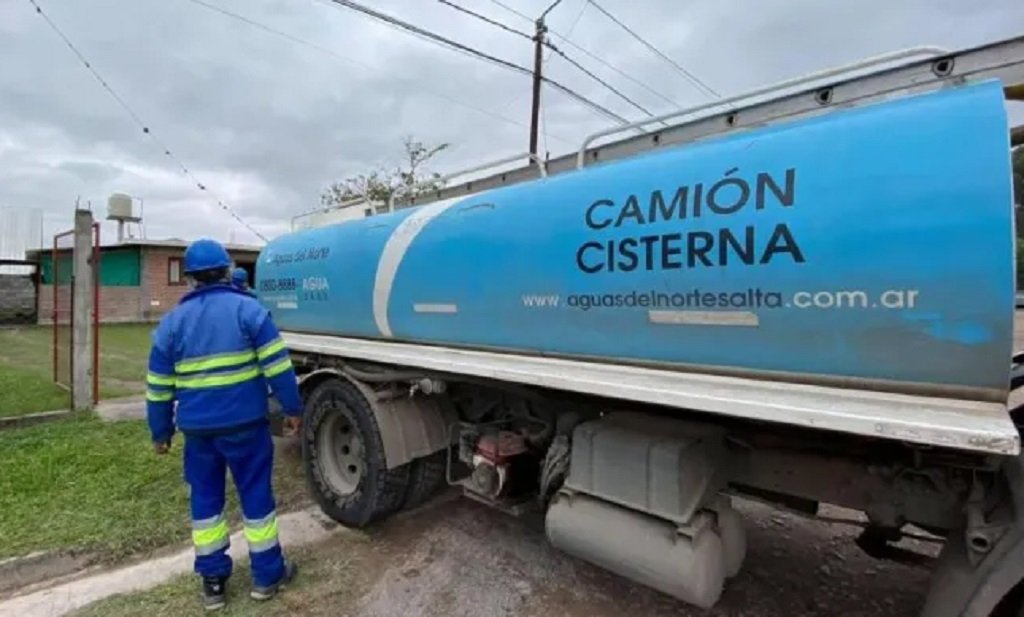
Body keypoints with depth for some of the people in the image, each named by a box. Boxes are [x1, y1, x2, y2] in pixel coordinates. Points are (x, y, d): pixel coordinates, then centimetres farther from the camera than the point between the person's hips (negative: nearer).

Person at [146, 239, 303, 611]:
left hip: (197, 428, 3)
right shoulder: (247, 308, -7)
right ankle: (267, 575, 20)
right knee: (256, 495, 8)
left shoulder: (172, 321, 5)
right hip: (244, 423, -3)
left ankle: (212, 580, 26)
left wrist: (160, 432, 17)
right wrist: (292, 408, -4)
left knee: (205, 499, 17)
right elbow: (277, 365, -12)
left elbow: (158, 386, 8)